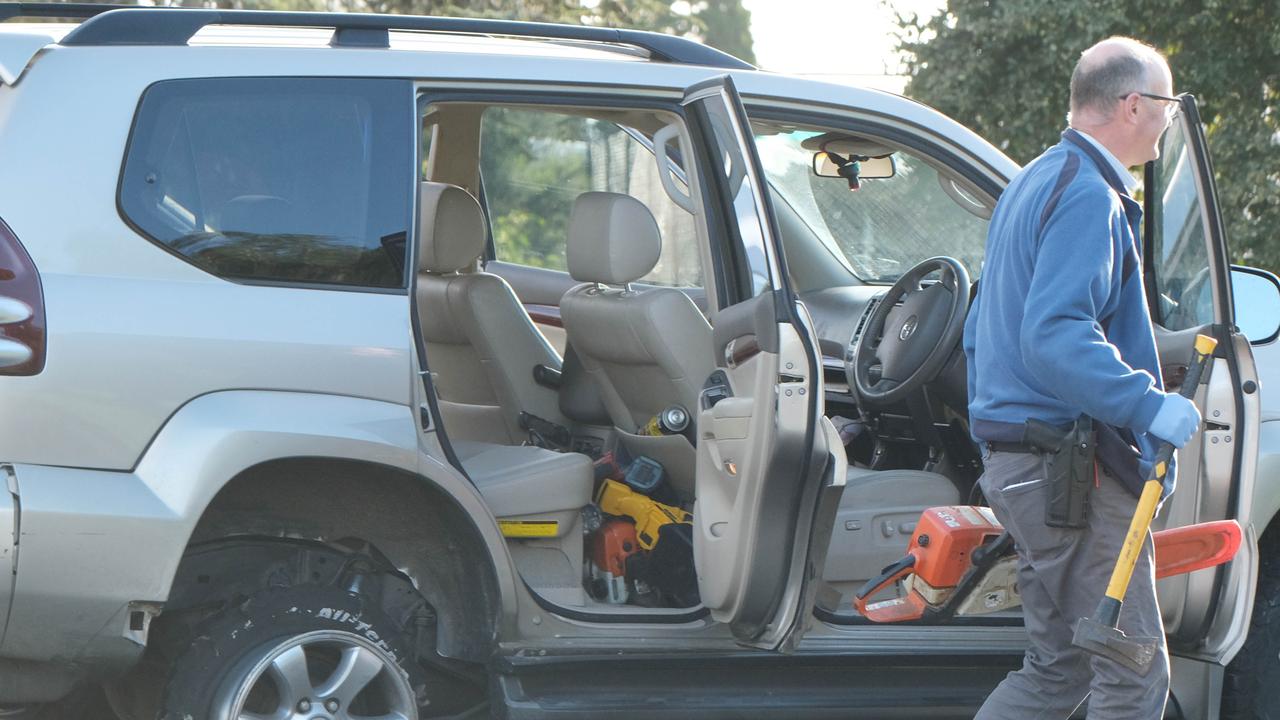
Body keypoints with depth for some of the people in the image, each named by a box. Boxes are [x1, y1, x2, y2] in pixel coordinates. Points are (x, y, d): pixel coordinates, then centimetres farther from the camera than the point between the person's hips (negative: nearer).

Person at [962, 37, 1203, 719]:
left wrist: (992, 426, 30)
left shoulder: (1034, 183, 19)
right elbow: (1054, 337, -27)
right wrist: (1147, 405, -27)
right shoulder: (1089, 195, -14)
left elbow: (980, 333, 25)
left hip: (1015, 459, 10)